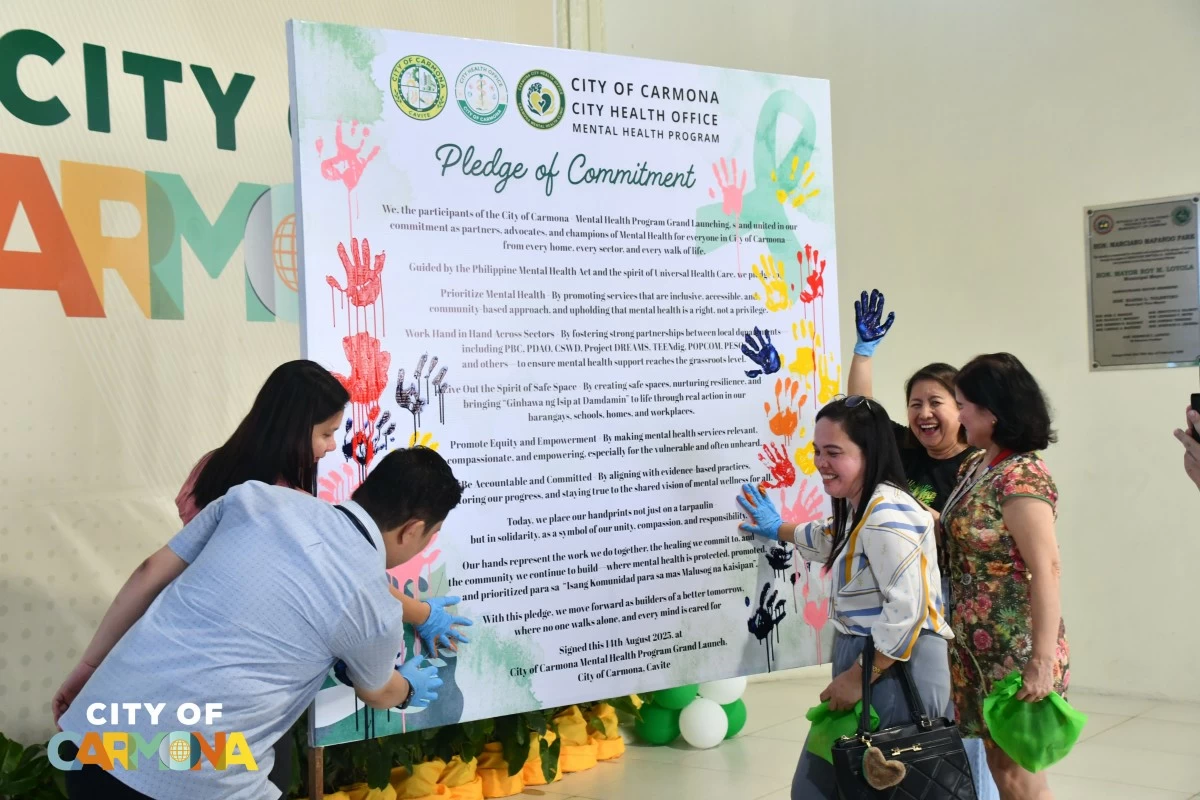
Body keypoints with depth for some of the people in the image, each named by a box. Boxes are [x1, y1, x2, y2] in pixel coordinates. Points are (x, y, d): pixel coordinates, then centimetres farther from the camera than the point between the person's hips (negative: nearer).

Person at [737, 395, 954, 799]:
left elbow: (908, 608, -26)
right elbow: (832, 540, 39)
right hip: (864, 659, 10)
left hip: (895, 670, -10)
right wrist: (778, 530, 53)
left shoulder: (885, 514, -19)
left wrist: (858, 677, -20)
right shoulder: (859, 508, 15)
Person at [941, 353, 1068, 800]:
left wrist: (1043, 660, -26)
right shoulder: (976, 466, 8)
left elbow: (1045, 570, -23)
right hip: (978, 645, 9)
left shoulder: (1021, 477, -18)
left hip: (1015, 648, -9)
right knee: (998, 760, 16)